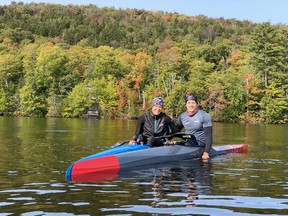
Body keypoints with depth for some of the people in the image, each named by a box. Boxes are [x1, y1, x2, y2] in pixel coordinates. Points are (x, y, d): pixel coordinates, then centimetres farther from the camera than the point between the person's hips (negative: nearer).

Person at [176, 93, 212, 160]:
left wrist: (206, 152, -27)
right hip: (189, 142, 4)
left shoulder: (205, 116, -8)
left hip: (202, 144, -4)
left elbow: (208, 136, -15)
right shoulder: (182, 117, 6)